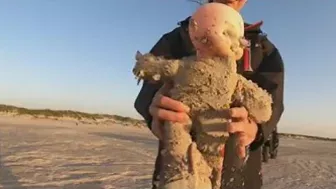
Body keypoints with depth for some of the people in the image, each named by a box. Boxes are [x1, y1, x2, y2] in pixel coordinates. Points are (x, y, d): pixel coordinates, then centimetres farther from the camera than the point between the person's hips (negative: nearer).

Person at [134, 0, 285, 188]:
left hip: (238, 169, 2)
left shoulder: (265, 49, 9)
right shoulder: (178, 37, 5)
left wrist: (254, 127, -34)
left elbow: (271, 98, -10)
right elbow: (153, 86, -14)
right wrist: (155, 105, -38)